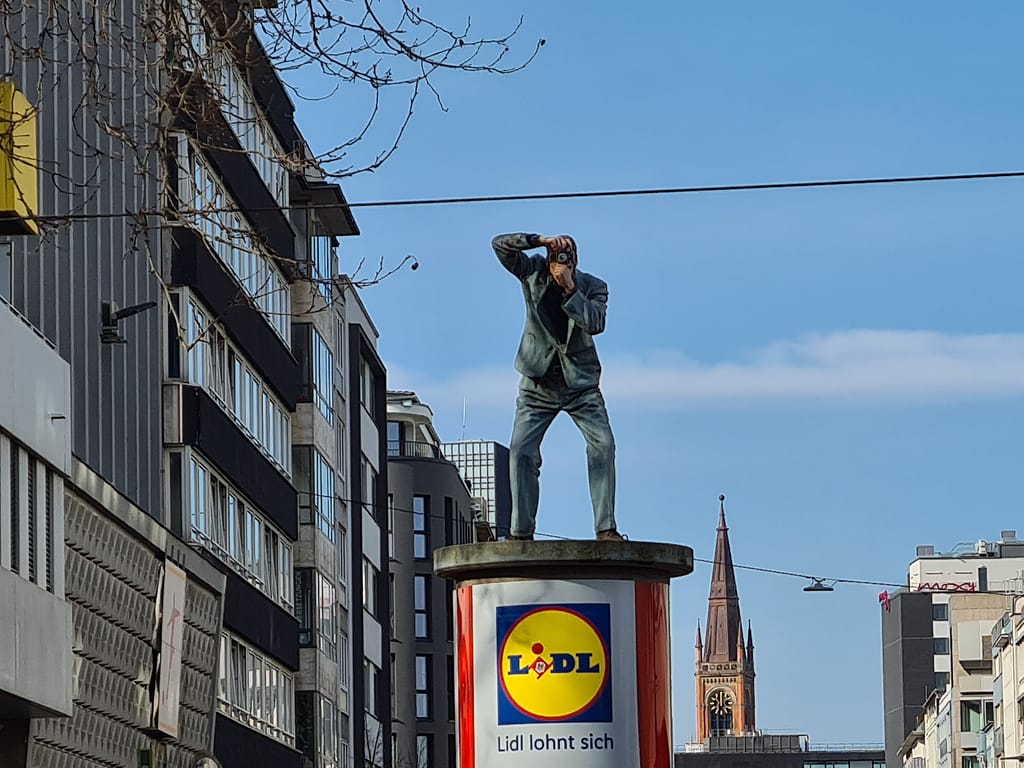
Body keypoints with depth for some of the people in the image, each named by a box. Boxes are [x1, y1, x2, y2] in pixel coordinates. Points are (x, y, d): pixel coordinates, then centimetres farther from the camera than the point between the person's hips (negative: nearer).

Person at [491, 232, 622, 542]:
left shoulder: (593, 287, -6)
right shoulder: (533, 272, -3)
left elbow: (595, 324, -22)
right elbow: (500, 244, -12)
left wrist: (569, 289, -28)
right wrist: (541, 241, -22)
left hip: (581, 383, -1)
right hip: (538, 383, 1)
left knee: (603, 444, -16)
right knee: (521, 451, -10)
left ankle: (605, 528, -16)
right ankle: (521, 531, -4)